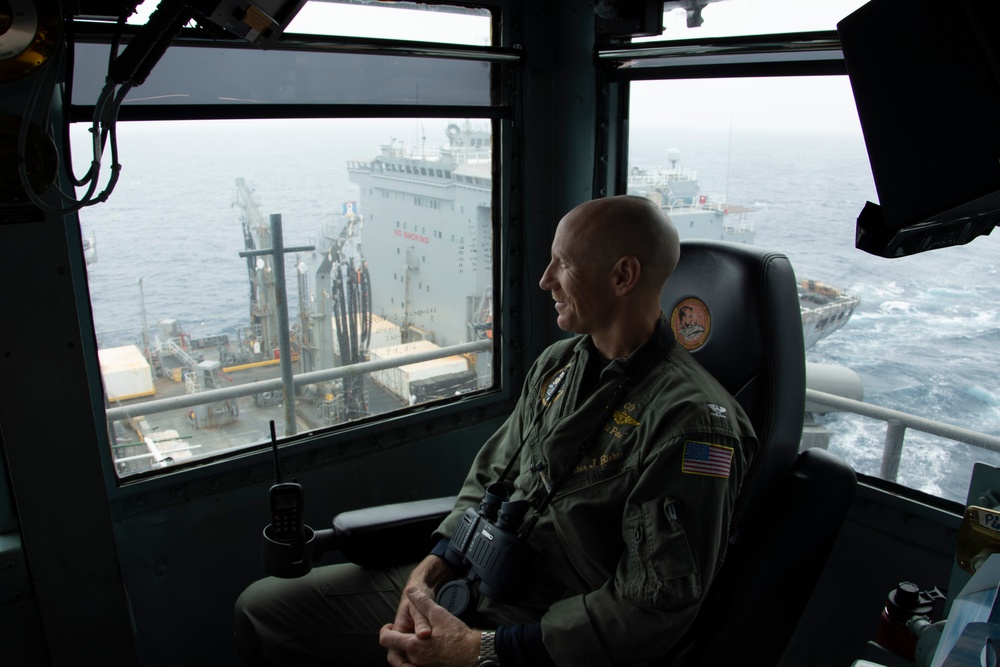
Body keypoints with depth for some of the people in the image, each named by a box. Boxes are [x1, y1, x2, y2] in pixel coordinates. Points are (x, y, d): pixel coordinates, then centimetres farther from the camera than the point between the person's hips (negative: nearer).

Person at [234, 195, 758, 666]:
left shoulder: (694, 421, -19)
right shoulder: (556, 364, 6)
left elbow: (651, 607, -21)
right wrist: (430, 569, -4)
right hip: (465, 576, 7)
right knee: (262, 609, 6)